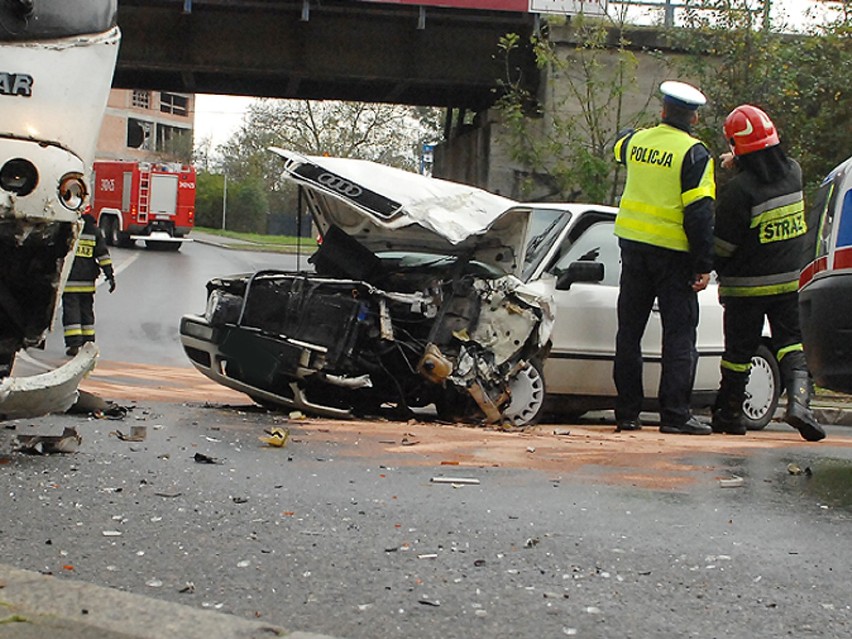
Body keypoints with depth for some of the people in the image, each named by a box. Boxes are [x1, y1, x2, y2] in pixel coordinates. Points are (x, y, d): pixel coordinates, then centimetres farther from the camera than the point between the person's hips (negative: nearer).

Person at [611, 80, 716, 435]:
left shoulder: (637, 141, 5)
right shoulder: (694, 153, -11)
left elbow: (619, 148, 31)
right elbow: (699, 212, -15)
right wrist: (704, 265, -13)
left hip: (633, 244, 5)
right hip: (673, 251, -5)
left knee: (630, 330, 10)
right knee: (679, 334, 0)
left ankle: (627, 412, 12)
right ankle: (675, 413, -4)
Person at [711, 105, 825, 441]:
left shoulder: (738, 189, -20)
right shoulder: (793, 172, -4)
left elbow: (722, 244, -13)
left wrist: (720, 274, 4)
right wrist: (740, 162, 25)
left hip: (746, 286, -3)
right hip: (788, 281, 3)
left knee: (739, 350, 8)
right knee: (790, 341, 7)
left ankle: (728, 413, 21)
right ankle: (798, 398, -15)